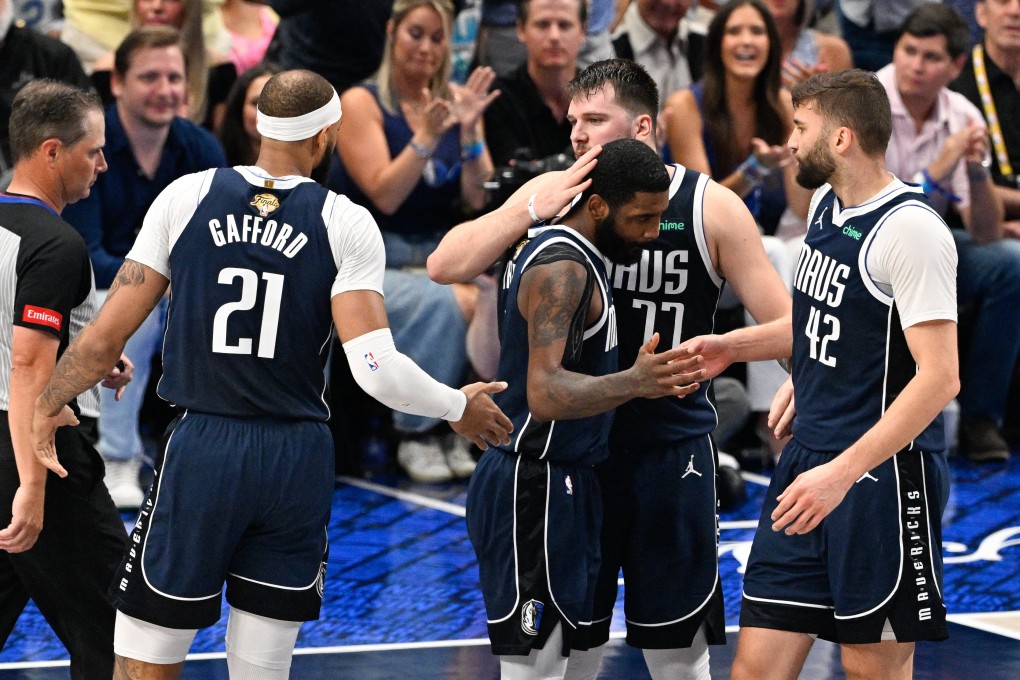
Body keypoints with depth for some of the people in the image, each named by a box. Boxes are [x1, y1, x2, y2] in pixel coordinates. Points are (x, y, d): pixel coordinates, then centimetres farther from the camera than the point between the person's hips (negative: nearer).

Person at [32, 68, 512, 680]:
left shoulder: (187, 196, -1)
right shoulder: (347, 224, -3)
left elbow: (105, 338, -1)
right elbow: (377, 370, -12)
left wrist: (50, 406, 17)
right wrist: (458, 408, 7)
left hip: (200, 450, -1)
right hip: (297, 463, 1)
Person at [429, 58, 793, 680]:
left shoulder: (711, 207, -6)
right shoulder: (555, 193, -1)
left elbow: (787, 328, -6)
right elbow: (444, 267, -7)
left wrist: (724, 346, -27)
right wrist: (533, 210, -19)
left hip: (671, 447, -2)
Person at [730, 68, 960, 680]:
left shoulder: (910, 227, -18)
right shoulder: (826, 203, 9)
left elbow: (940, 375, -23)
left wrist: (843, 471, -28)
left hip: (882, 473, -8)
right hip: (808, 461, 8)